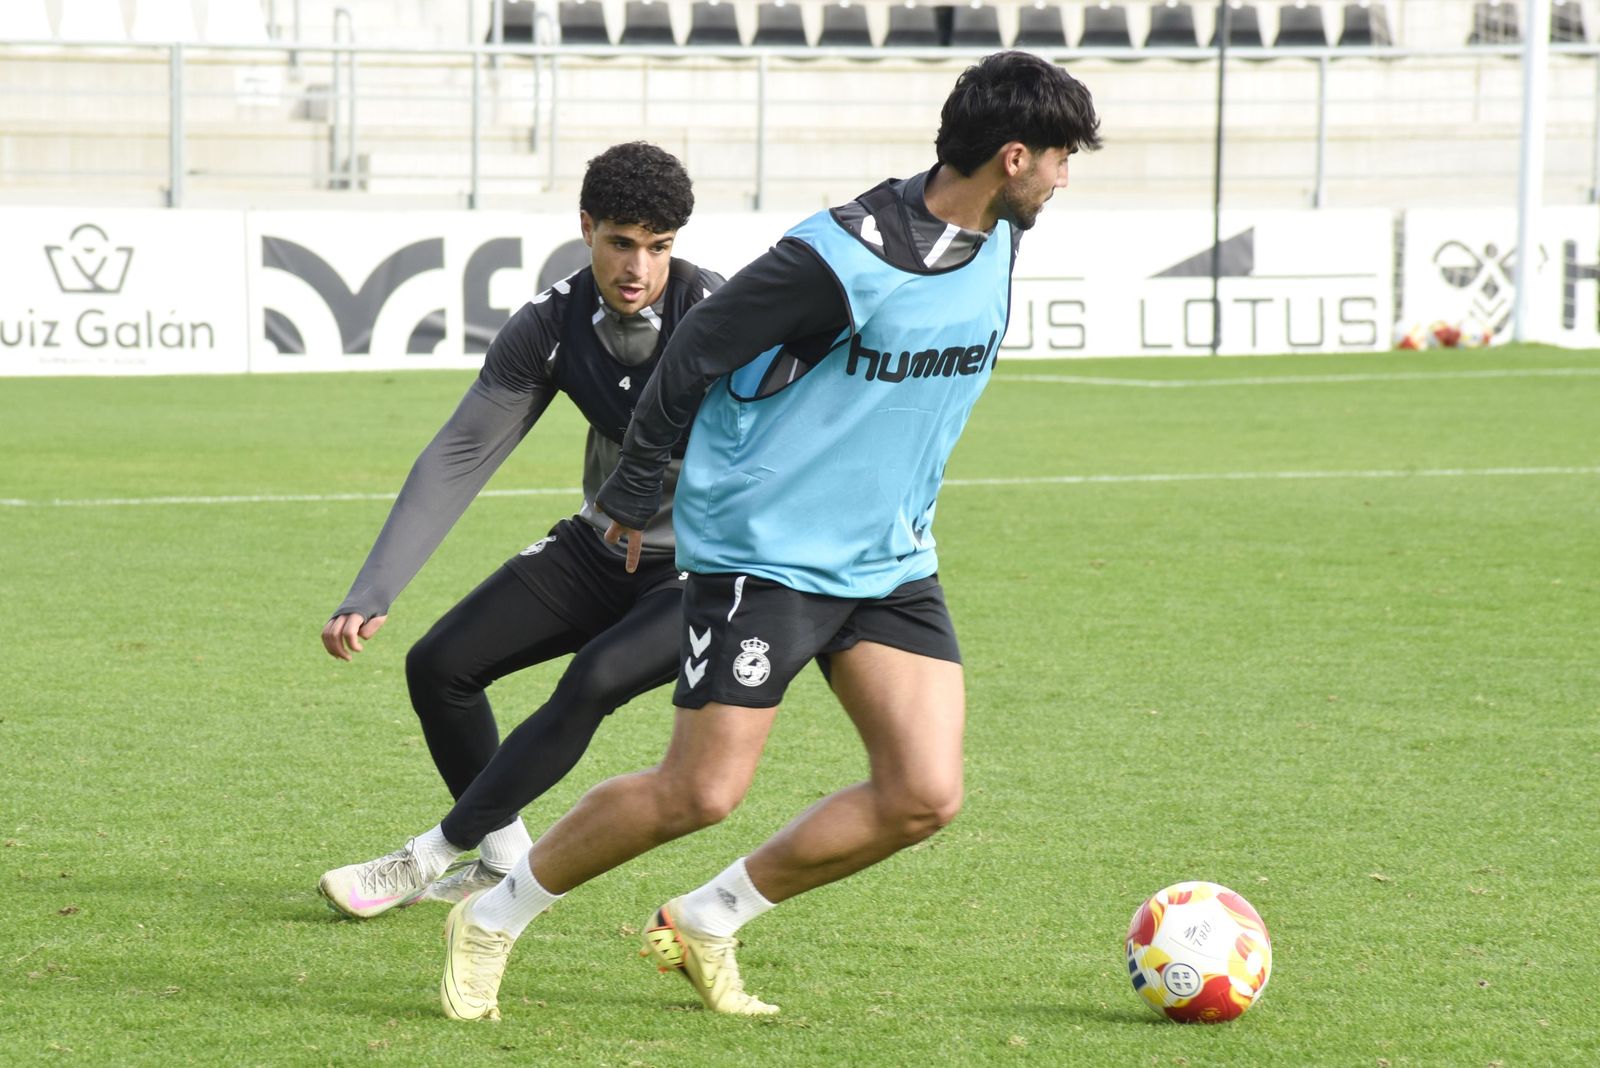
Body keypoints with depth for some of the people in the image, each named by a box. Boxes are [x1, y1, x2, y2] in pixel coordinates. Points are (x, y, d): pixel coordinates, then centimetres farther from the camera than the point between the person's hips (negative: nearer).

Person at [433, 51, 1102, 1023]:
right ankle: (492, 921, 11)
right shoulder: (845, 258, -23)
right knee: (702, 794, -9)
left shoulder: (998, 241, 3)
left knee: (926, 795, -5)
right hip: (765, 551, -8)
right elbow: (696, 352, -13)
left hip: (891, 560, 8)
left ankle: (706, 924, 12)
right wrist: (634, 496, -4)